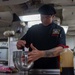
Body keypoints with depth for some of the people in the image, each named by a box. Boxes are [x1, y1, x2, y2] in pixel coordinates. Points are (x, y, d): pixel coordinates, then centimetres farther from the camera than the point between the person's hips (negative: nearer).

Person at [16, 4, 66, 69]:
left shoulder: (59, 30, 2)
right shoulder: (33, 29, 10)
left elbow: (61, 49, -14)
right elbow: (20, 46, 14)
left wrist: (41, 54, -29)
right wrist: (19, 44, -10)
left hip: (52, 68, -2)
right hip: (34, 68, 2)